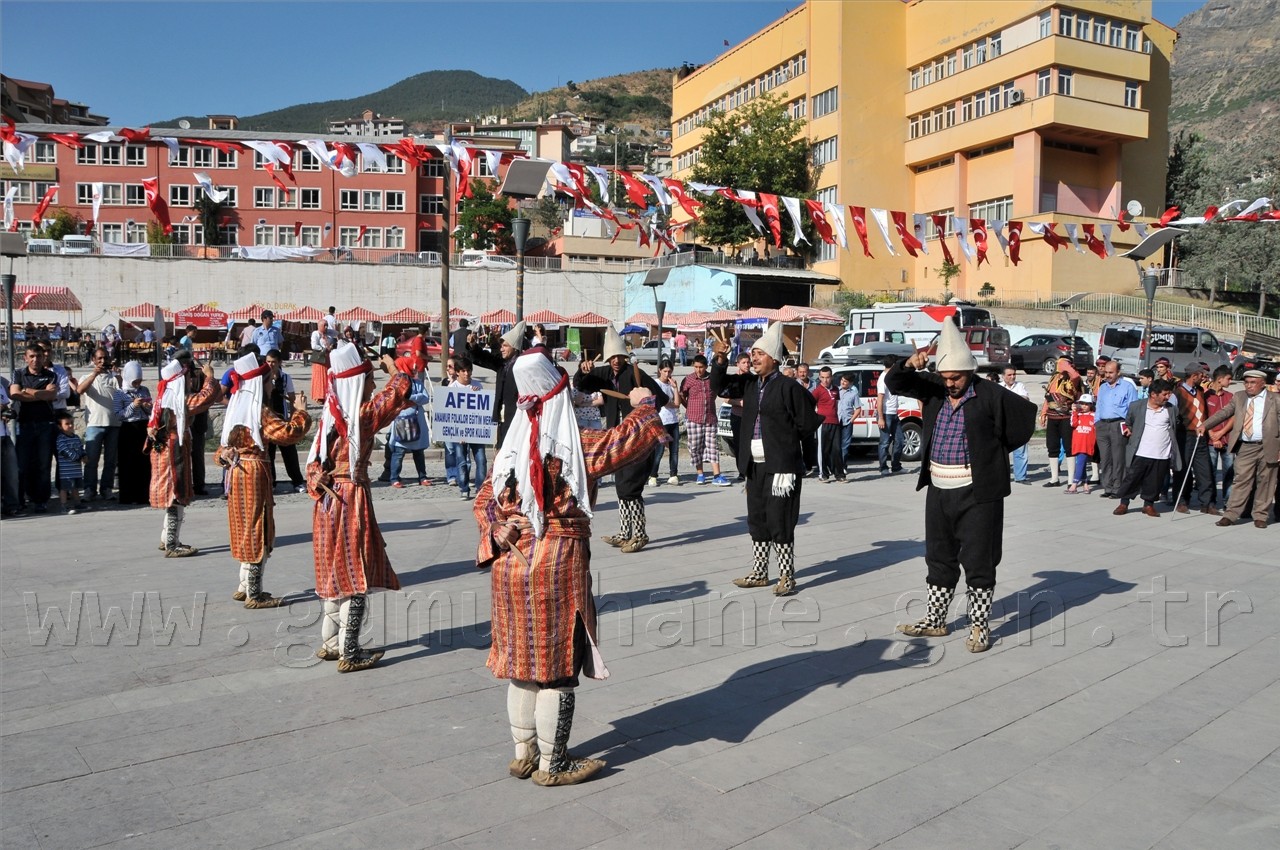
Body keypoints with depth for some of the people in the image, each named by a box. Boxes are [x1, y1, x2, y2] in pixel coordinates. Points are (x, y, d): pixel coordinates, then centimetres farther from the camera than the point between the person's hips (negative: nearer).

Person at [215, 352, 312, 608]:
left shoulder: (235, 406, 10)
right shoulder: (260, 411, -16)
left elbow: (226, 442, 17)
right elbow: (288, 433, -24)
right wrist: (300, 411, -14)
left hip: (236, 472, 9)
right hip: (255, 473, -9)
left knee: (245, 529, 17)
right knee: (258, 531, -1)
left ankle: (245, 587, 25)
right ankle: (254, 594, 4)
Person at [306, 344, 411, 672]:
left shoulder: (330, 413, 7)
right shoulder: (363, 414, -14)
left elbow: (315, 458, 9)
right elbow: (399, 390, -5)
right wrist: (393, 366, 8)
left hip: (328, 498, 8)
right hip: (352, 498, -8)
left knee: (336, 571, 17)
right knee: (356, 574, 0)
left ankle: (330, 642, 28)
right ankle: (349, 654, 4)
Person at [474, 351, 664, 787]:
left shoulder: (510, 446, 6)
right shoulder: (580, 445, -10)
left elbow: (484, 501, 7)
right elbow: (633, 437, -8)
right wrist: (643, 403, 9)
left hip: (511, 565, 6)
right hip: (560, 564, -6)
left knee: (521, 660, 15)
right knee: (558, 666, 5)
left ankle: (524, 753, 28)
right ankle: (552, 765, 15)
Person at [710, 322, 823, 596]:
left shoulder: (788, 387, -11)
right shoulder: (749, 383, 8)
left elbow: (809, 422, -7)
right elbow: (719, 387, 9)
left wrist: (784, 439, 3)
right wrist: (720, 360, -5)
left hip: (781, 466, -7)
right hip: (755, 465, 7)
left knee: (779, 522, -2)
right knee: (757, 520, 14)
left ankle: (787, 578, 9)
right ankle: (759, 573, 27)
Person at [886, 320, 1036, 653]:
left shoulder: (989, 395, -9)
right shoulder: (933, 389, 5)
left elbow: (1027, 413, -2)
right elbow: (894, 383, 3)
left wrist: (999, 449, 4)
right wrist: (910, 364, -18)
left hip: (977, 492, -5)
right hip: (938, 491, 5)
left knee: (978, 562, 3)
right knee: (939, 559, 15)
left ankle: (980, 628, 15)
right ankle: (935, 621, 28)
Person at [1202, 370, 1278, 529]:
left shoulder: (1275, 399, 2)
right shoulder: (1238, 397, 11)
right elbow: (1223, 413, 7)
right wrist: (1205, 425, -7)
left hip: (1268, 447, -1)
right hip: (1245, 448, 1)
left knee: (1265, 483, 6)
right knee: (1242, 480, -2)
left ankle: (1260, 516, 17)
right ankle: (1230, 515, -3)